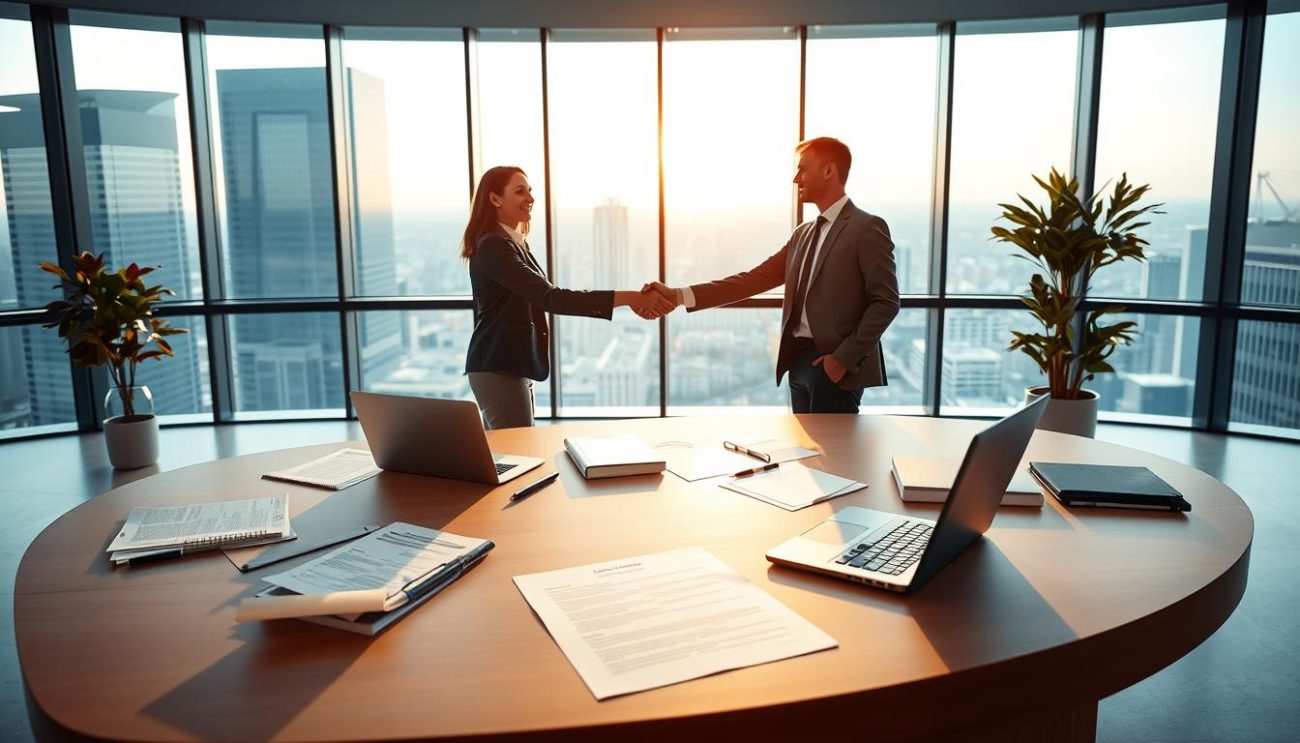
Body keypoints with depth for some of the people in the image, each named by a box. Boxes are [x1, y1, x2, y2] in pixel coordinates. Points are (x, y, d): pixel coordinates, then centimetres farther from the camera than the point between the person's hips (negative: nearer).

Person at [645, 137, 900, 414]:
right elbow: (754, 279, 8)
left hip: (836, 366, -7)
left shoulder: (867, 228, -7)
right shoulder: (803, 234, 16)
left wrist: (844, 358, -17)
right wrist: (680, 295, -1)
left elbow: (886, 302, -11)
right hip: (798, 361, 7)